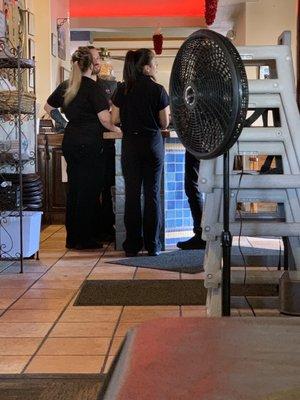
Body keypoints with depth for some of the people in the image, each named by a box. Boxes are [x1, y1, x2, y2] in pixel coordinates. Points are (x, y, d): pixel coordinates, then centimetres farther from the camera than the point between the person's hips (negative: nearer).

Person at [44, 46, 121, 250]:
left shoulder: (65, 86, 9)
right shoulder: (92, 87, -11)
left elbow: (49, 107, 23)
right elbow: (105, 119, -16)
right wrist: (116, 129, 1)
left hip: (70, 142, 7)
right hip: (89, 143, -7)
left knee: (74, 190, 13)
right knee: (89, 191, 0)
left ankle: (72, 237, 19)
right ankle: (85, 239, 4)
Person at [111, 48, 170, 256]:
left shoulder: (123, 90, -1)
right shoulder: (158, 90, -7)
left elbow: (114, 119, 2)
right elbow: (165, 124, -3)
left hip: (130, 144, 2)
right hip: (153, 144, -1)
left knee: (132, 194, 5)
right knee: (152, 194, 5)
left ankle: (132, 245, 7)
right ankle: (153, 245, 7)